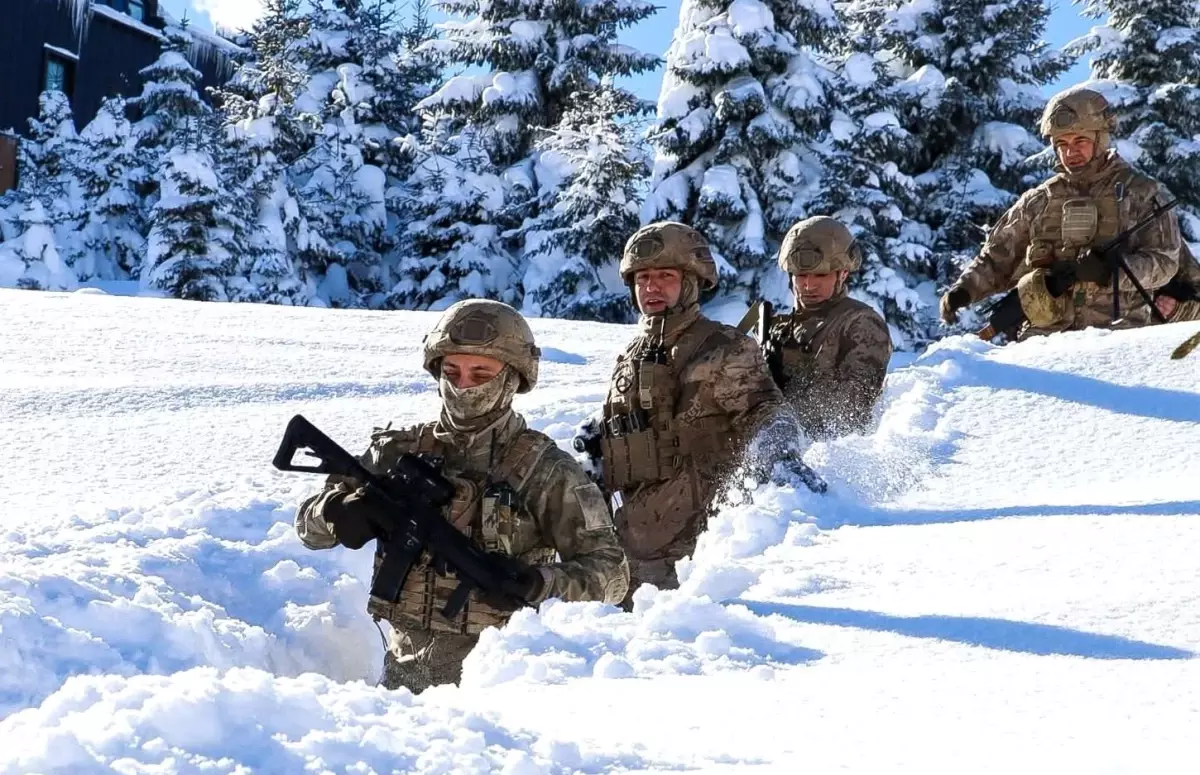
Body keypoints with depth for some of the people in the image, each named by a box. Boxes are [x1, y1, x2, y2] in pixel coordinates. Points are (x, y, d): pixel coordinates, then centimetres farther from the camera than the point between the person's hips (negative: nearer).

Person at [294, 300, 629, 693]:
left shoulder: (544, 471, -1)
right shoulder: (401, 451, 9)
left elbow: (611, 574, -4)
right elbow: (309, 524, 13)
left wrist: (539, 583, -22)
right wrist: (338, 513, -10)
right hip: (404, 673, 3)